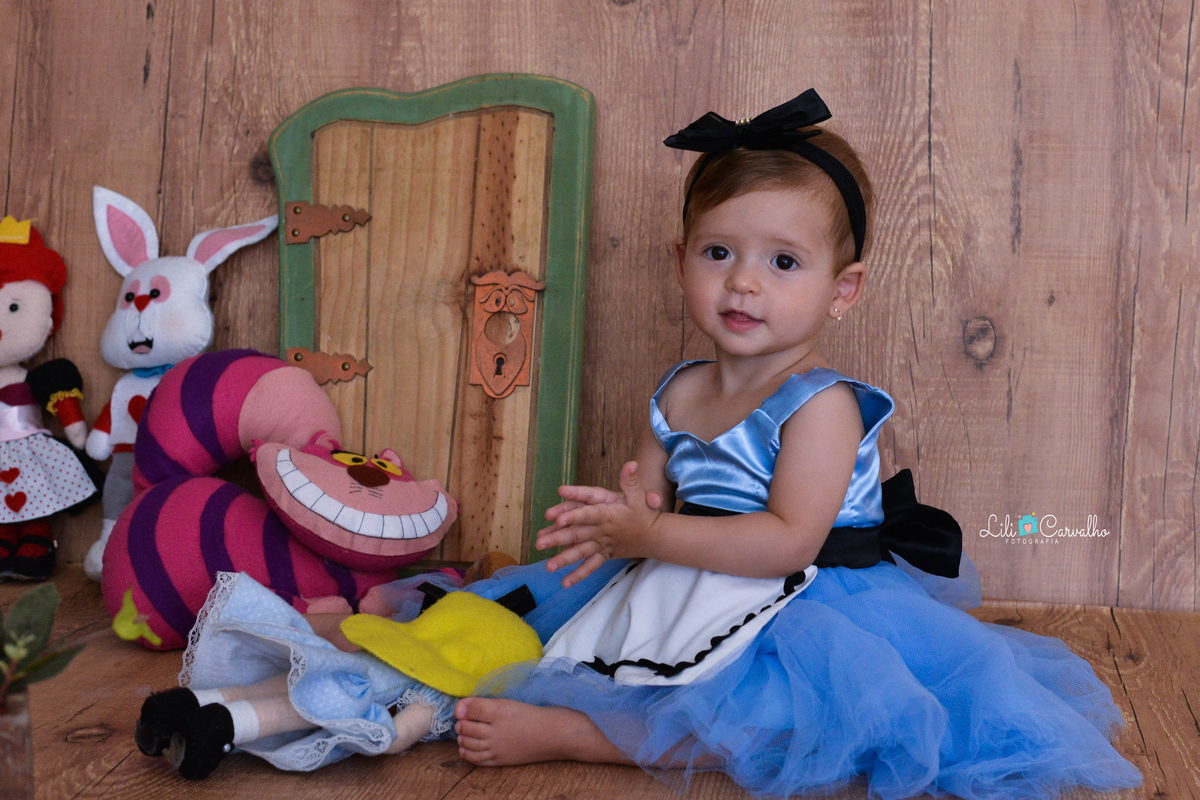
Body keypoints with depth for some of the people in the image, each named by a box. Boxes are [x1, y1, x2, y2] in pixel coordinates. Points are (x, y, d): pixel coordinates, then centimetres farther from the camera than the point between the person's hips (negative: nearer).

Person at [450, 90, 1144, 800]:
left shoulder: (820, 403, -17)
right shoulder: (679, 394, 5)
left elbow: (790, 540, -25)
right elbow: (648, 497, 14)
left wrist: (650, 535, -24)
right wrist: (615, 518, -12)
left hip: (798, 612, -7)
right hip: (694, 604, 7)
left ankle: (561, 733, -27)